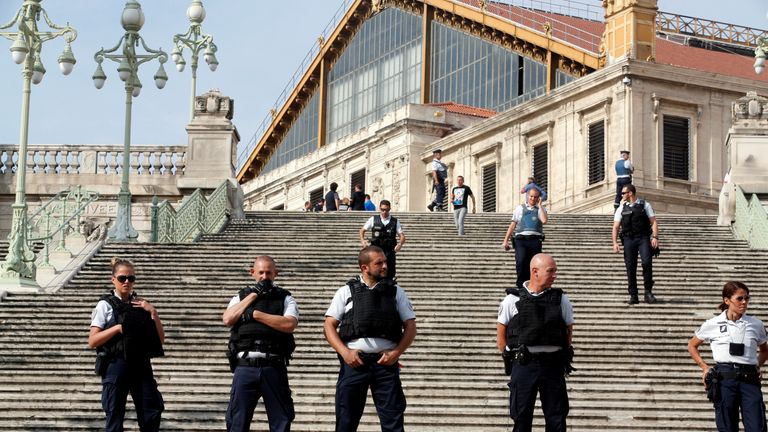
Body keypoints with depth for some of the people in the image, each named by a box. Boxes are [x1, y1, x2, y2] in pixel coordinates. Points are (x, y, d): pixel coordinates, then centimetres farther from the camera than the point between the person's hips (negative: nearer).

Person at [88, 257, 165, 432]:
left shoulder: (141, 304, 10)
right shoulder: (105, 305, -1)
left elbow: (161, 338, 7)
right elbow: (92, 341, -7)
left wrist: (153, 312, -4)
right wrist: (118, 327, -15)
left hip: (141, 365, 4)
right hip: (116, 366, -4)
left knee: (152, 414, 1)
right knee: (115, 417, 1)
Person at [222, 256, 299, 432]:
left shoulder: (285, 298, 10)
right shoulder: (241, 297, 17)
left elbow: (289, 324, -8)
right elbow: (227, 319, -2)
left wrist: (256, 314, -8)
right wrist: (254, 294, -1)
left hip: (273, 366, -1)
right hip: (245, 366, 1)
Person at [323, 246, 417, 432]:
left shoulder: (395, 291, 12)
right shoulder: (346, 292, 9)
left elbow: (410, 327, 10)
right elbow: (329, 326, 6)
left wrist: (396, 353, -5)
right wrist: (345, 352, -9)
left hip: (385, 361, 0)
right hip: (354, 361, 0)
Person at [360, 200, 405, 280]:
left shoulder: (395, 221, 6)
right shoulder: (373, 219, 6)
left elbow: (402, 236, 5)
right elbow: (362, 230, 15)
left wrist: (400, 244, -16)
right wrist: (362, 240, -4)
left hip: (389, 251, 1)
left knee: (390, 275, 1)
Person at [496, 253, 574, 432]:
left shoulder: (561, 300, 5)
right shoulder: (513, 300, 0)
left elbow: (569, 330, 13)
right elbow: (501, 332, 6)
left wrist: (564, 358, 6)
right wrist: (510, 358, 3)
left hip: (553, 365, 2)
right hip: (523, 365, -1)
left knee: (556, 417, 3)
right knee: (521, 417, 2)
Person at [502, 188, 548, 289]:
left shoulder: (541, 209, 16)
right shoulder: (520, 208, 17)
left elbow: (544, 220, -6)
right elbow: (513, 224, 14)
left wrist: (539, 205, 0)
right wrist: (506, 240, 7)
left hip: (535, 240, 1)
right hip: (521, 239, -1)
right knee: (521, 262, -21)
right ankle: (521, 285, -13)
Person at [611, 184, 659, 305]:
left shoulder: (645, 205, 8)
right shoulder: (621, 208, 14)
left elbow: (653, 222, 4)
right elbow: (615, 227, 11)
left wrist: (655, 237, -10)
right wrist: (615, 243, -2)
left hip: (643, 238, -2)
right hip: (629, 239, 2)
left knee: (647, 262, -19)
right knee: (630, 268, 0)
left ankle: (648, 292, -8)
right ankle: (633, 296, 7)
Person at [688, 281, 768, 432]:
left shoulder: (756, 325, 9)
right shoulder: (713, 324, 4)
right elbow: (692, 346, 18)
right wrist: (705, 367, 7)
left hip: (750, 380, 1)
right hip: (724, 380, -1)